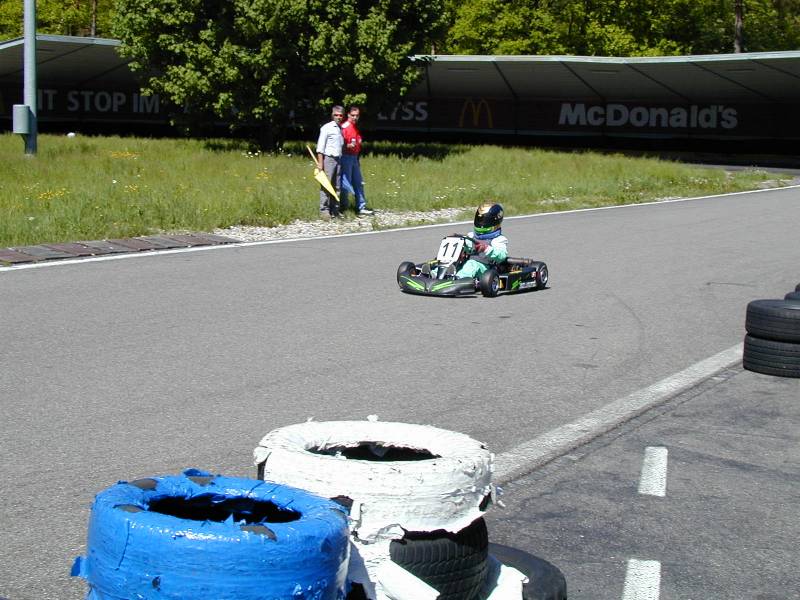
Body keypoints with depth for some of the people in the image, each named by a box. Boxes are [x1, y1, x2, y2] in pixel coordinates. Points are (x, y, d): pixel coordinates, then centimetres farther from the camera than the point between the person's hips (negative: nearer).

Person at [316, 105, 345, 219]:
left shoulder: (342, 129, 15)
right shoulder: (326, 128, -4)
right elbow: (320, 147, -7)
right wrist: (320, 162, -12)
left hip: (338, 159, 6)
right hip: (328, 158, -6)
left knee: (337, 187, 7)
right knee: (326, 186, -7)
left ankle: (335, 209, 12)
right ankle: (324, 210, -5)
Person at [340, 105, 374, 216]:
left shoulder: (356, 128, 15)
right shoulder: (344, 127, -12)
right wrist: (348, 146, -32)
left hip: (354, 158, 9)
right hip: (346, 157, -9)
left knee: (359, 183, 11)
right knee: (345, 184, -6)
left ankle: (361, 207, 16)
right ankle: (342, 206, 2)